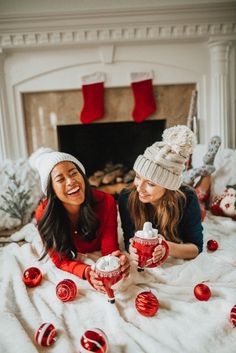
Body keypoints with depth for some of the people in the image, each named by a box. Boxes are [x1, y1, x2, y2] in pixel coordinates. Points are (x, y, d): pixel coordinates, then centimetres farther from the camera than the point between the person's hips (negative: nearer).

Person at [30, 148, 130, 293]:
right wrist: (87, 273, -42)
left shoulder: (106, 201, -29)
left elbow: (109, 250, -23)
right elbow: (60, 260, -21)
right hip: (68, 275, 0)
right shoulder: (44, 213, -27)